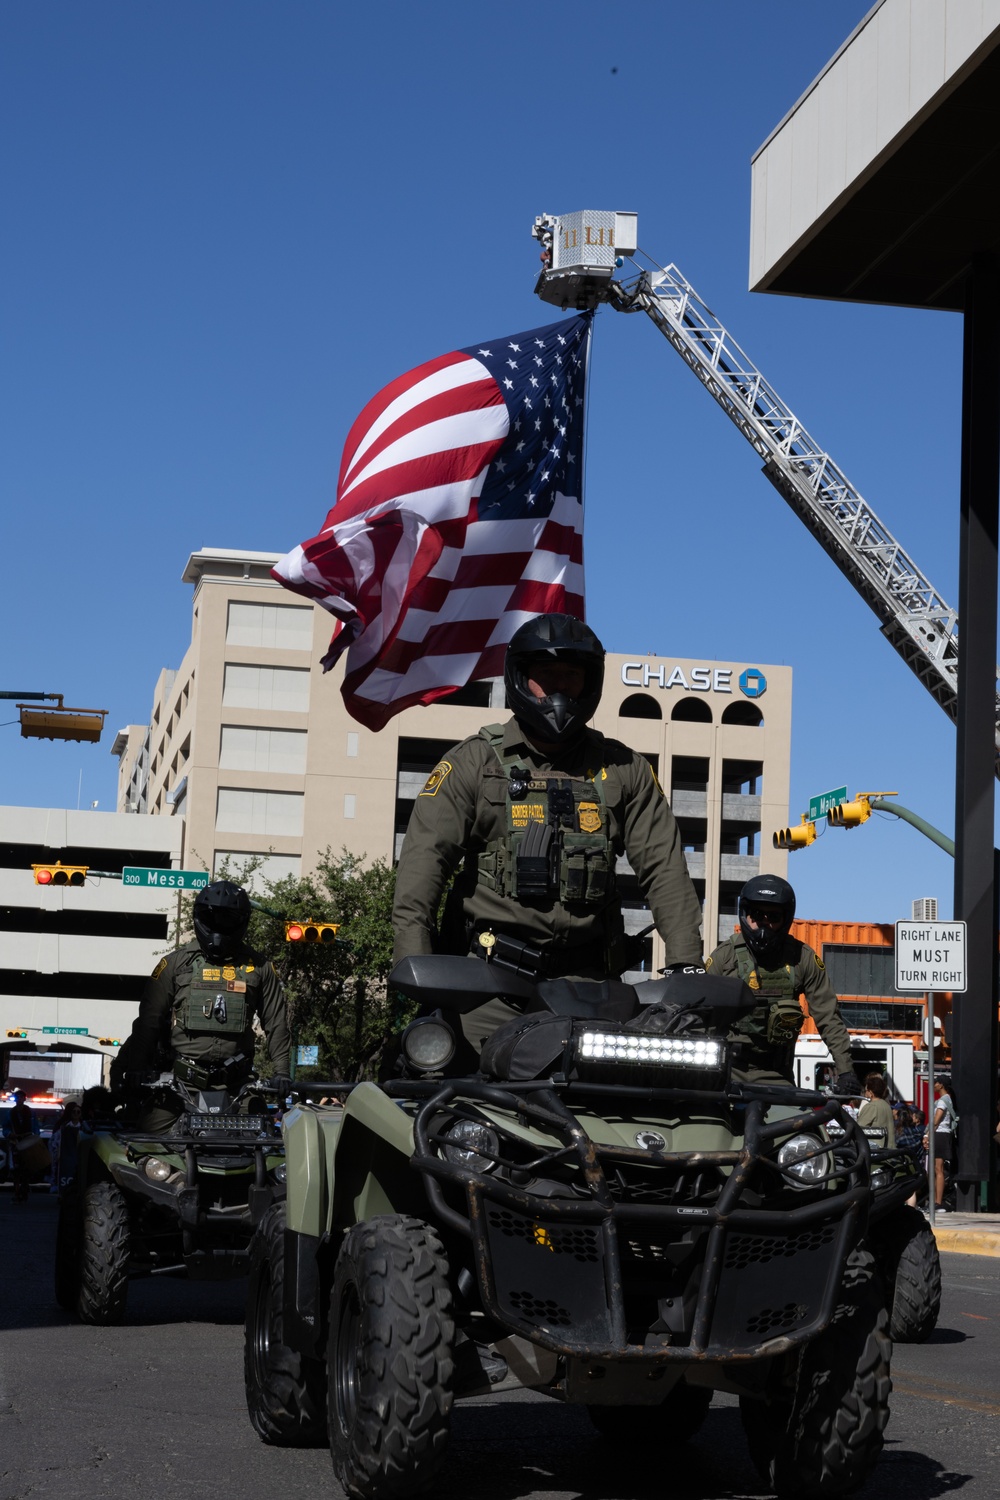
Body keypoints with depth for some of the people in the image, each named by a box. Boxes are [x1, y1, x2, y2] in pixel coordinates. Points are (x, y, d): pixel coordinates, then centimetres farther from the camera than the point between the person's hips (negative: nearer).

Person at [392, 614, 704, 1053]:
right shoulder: (474, 762, 7)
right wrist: (412, 966, -14)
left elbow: (664, 868, 11)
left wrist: (686, 963, -2)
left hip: (585, 979, 2)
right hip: (491, 968, -2)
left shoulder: (624, 770, 14)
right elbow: (424, 856, -2)